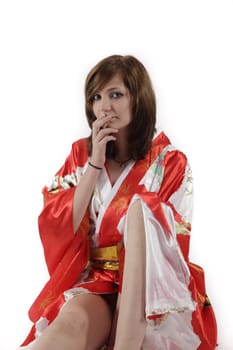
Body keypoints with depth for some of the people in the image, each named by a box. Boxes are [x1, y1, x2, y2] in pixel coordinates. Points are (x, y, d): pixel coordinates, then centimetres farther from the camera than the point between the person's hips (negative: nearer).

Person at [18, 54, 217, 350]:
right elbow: (57, 229, -2)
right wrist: (95, 163, -8)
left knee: (140, 208, -31)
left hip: (151, 288, -1)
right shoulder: (81, 155, 8)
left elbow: (175, 240, -3)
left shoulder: (170, 162, 0)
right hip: (93, 281, 1)